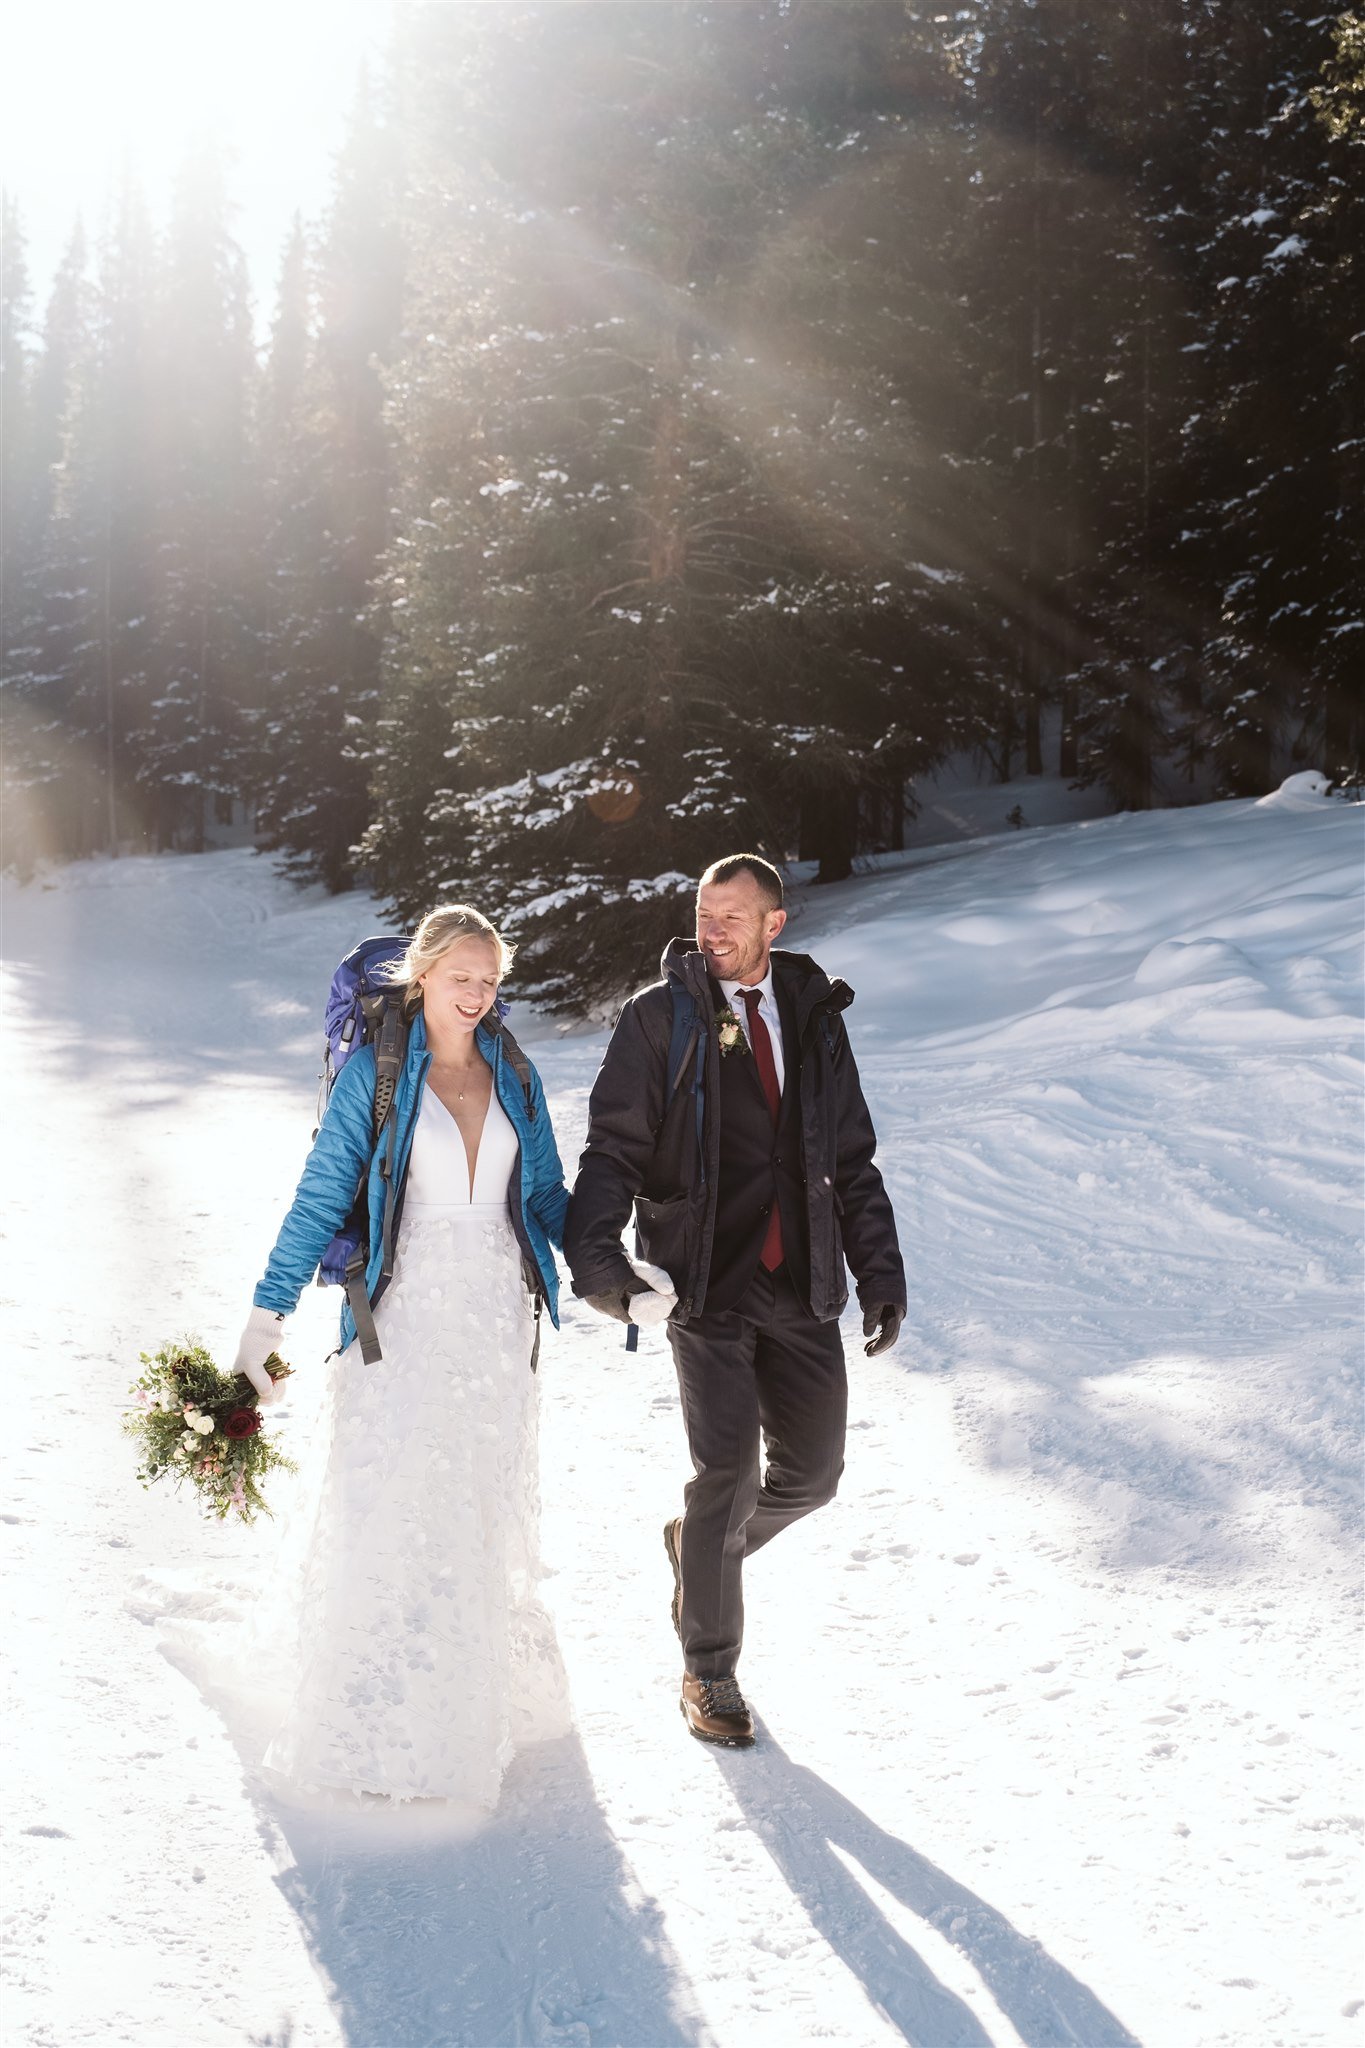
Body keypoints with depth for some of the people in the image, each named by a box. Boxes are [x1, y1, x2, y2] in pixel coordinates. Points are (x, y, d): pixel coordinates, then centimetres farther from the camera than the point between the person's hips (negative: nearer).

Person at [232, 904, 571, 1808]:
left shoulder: (514, 1079, 8)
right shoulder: (374, 1074, -3)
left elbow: (548, 1196, 14)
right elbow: (321, 1198, -5)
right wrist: (268, 1318, -9)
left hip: (498, 1323, 4)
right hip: (405, 1321, -4)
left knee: (487, 1514, 10)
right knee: (389, 1514, -5)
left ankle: (480, 1702, 27)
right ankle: (375, 1728, 8)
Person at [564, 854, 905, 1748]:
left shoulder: (814, 1016, 10)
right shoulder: (659, 1017, -2)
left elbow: (853, 1159, 15)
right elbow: (615, 1148, -6)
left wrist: (880, 1269, 9)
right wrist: (594, 1246, -23)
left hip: (801, 1286, 4)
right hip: (707, 1282, -4)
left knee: (812, 1472, 9)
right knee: (729, 1475, -7)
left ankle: (702, 1544, 40)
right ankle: (709, 1672, 14)